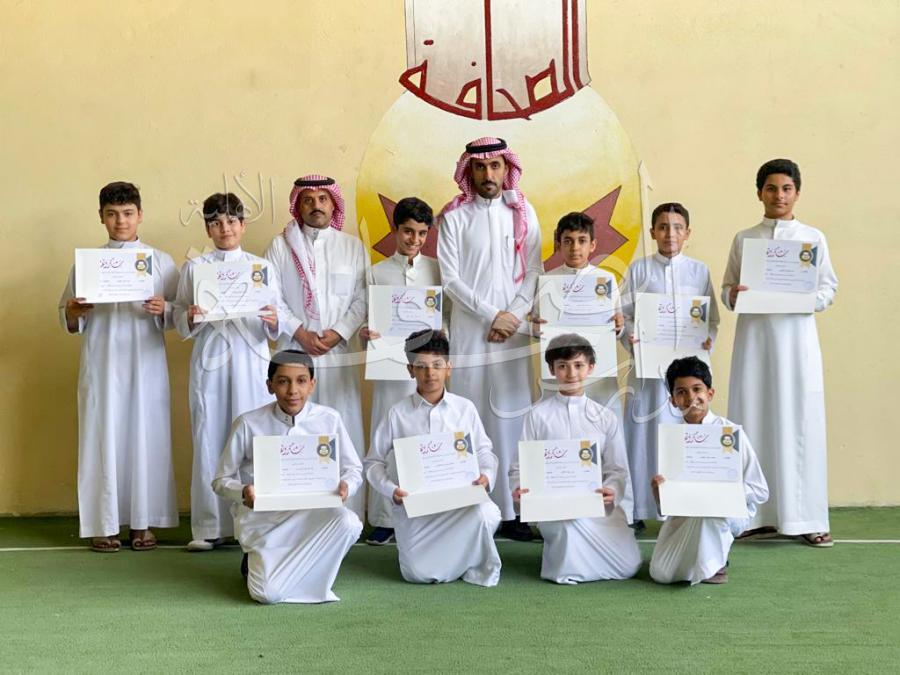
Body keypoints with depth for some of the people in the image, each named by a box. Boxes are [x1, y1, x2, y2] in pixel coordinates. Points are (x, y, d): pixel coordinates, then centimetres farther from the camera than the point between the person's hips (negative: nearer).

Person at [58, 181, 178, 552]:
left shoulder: (161, 262, 8)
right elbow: (68, 322, 11)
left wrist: (162, 310, -15)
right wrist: (75, 311, -10)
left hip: (146, 365, 0)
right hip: (101, 366, 0)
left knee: (146, 438, 0)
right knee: (102, 439, -1)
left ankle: (143, 522, 9)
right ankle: (104, 524, 7)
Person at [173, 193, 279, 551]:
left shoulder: (262, 267, 10)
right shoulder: (193, 267, 9)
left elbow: (275, 330, 7)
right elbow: (180, 323, 6)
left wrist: (272, 322, -15)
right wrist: (190, 318, -15)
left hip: (251, 360, 0)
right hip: (210, 360, 0)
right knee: (208, 439, 0)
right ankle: (209, 527, 8)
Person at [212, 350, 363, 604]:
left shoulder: (329, 419, -4)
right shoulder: (248, 424, -7)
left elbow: (353, 468, 5)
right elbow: (221, 480, 1)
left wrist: (345, 485, -19)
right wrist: (243, 492, -22)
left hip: (314, 513, 2)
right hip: (264, 519, -2)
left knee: (347, 522, -31)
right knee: (268, 594, -22)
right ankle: (257, 564, 16)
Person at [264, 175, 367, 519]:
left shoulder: (353, 246, 12)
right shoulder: (280, 246, 8)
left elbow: (363, 298, 6)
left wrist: (340, 332, -8)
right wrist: (300, 332, -8)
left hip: (340, 354, 1)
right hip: (294, 353, -1)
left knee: (343, 432, -1)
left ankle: (346, 513, 4)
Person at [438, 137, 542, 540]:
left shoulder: (523, 213, 10)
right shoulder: (454, 217, 3)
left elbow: (533, 272, 6)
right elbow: (450, 279, -3)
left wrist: (513, 315, -7)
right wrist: (492, 315, -9)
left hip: (514, 331, 2)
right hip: (469, 331, -2)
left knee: (512, 418, 0)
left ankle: (512, 511, 4)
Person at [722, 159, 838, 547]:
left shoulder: (813, 238, 9)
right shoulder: (743, 239, 11)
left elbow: (829, 288, 6)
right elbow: (727, 289, 11)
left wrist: (809, 297, -14)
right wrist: (733, 295, -11)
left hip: (796, 337, -1)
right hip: (753, 336, 1)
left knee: (800, 422, -3)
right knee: (753, 421, 0)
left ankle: (805, 517, 1)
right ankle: (758, 514, 6)